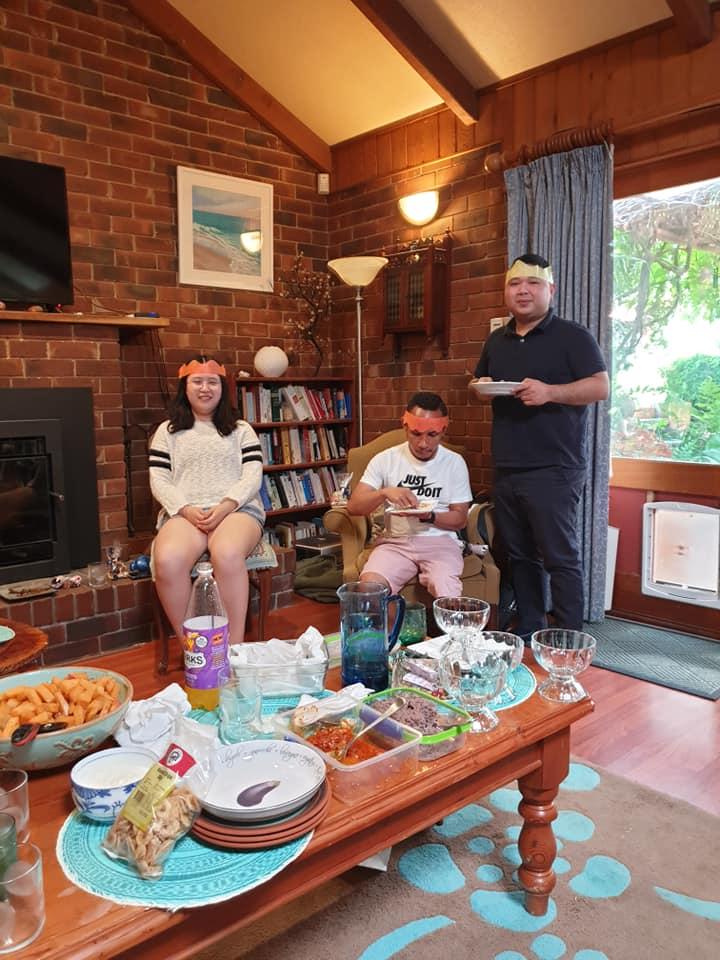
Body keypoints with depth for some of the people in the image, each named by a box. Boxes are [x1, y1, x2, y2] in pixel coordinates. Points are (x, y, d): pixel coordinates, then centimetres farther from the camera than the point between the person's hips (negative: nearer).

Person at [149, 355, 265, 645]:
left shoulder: (241, 430, 19)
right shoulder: (167, 431, 20)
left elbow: (253, 476, 6)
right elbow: (159, 481, 10)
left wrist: (225, 506, -13)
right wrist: (185, 509, -10)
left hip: (237, 509, -1)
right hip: (183, 513, 1)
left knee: (227, 554, -39)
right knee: (167, 560, -35)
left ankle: (235, 646, -28)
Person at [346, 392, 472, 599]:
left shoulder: (455, 463, 2)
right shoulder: (385, 459, 2)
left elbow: (460, 518, 4)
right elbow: (353, 507, -4)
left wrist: (429, 516, -16)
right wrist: (384, 493, -23)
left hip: (440, 541, 0)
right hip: (395, 541, 1)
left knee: (446, 595, -31)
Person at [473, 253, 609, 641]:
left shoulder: (572, 336, -3)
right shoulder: (496, 341, 16)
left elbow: (601, 387, -9)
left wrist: (549, 391, -23)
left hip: (554, 470, -6)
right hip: (505, 469, 6)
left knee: (561, 558, -3)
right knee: (520, 556, 13)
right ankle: (527, 632, 25)